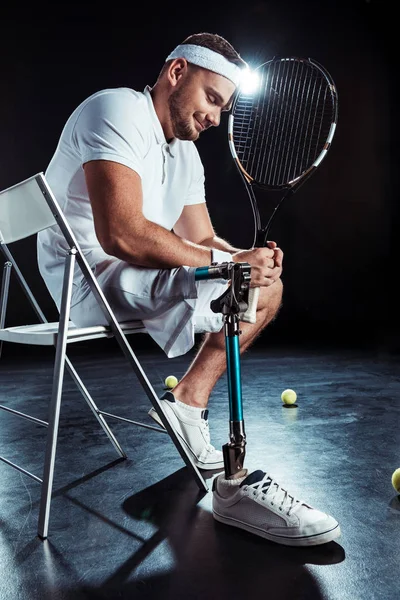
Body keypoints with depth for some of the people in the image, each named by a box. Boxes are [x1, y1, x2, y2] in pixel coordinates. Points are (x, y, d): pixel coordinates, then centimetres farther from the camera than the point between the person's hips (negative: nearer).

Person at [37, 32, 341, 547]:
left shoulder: (185, 152, 16)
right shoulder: (117, 111, -13)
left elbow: (202, 242, 12)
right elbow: (122, 235, -28)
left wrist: (248, 259, -11)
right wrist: (227, 262, -23)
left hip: (129, 279, 10)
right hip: (90, 278, -10)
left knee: (268, 288, 8)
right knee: (244, 297, -24)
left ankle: (187, 405, -3)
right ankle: (233, 485, -16)